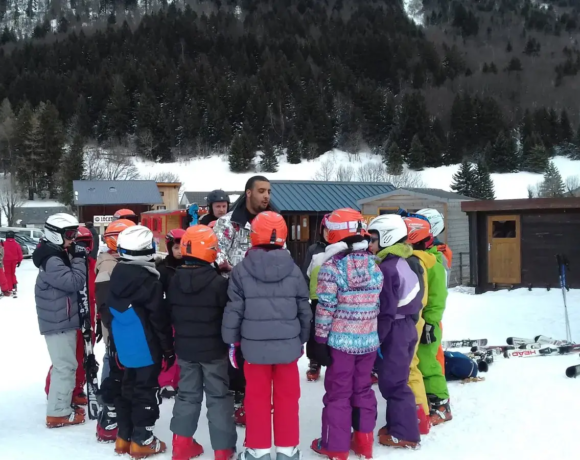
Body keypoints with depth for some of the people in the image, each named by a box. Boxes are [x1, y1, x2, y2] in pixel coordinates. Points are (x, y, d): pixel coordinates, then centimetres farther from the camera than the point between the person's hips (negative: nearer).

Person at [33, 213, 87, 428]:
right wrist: (79, 258, -18)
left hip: (63, 319, 10)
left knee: (63, 364, 18)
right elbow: (74, 282, -25)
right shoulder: (52, 261, -20)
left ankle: (61, 404, 30)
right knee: (66, 366, -5)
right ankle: (58, 413, 3)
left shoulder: (60, 256, 12)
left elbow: (69, 283, 15)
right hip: (58, 322, -10)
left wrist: (76, 258, 3)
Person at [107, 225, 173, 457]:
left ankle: (124, 437, 24)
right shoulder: (149, 282, -19)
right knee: (145, 391, 2)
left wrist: (115, 343, 21)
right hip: (146, 349, -7)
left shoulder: (116, 276, 4)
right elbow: (160, 320, -16)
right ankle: (141, 440, 9)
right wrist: (168, 348, -6)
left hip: (124, 347, 7)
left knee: (128, 388, 17)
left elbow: (111, 313, 12)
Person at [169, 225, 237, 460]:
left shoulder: (174, 281, -2)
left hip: (185, 348, 5)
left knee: (187, 394, 17)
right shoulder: (218, 282, -19)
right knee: (218, 397, 5)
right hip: (214, 349, -4)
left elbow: (170, 315, 8)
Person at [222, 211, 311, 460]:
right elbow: (304, 310, 4)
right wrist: (302, 340, 17)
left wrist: (231, 341, 8)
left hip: (255, 345, -1)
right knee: (287, 397, 12)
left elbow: (233, 310, -5)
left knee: (257, 397, 12)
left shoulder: (241, 270, -8)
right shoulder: (294, 270, -3)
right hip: (287, 345, 1)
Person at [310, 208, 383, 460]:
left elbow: (325, 308, -15)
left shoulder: (332, 267, -14)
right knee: (362, 389, 18)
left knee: (338, 392, 7)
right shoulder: (374, 266, 2)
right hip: (368, 341, 5)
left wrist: (320, 339, -7)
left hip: (340, 341, -5)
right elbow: (378, 305, 7)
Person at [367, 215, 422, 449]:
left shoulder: (386, 268, -20)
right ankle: (399, 425, 27)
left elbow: (386, 310, -21)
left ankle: (404, 434, 7)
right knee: (397, 381, 17)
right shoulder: (403, 263, 10)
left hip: (394, 331, -10)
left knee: (391, 382, 0)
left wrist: (377, 338, -16)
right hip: (406, 326, 10)